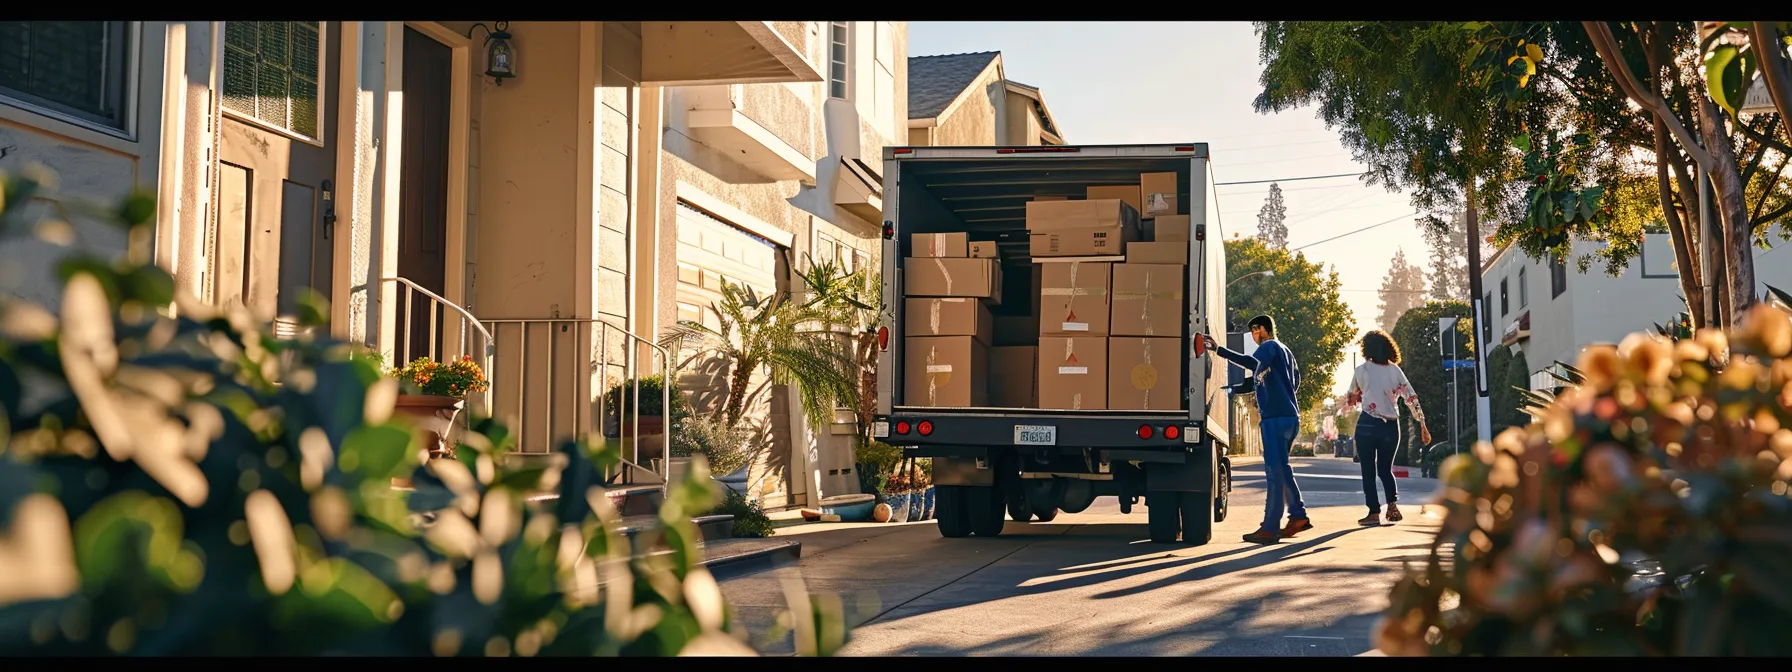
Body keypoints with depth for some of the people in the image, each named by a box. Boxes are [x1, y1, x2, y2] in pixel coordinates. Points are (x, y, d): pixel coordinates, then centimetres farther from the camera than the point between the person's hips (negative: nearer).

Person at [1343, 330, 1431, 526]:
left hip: (1367, 424, -3)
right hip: (1391, 427, 3)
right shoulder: (1396, 371, 7)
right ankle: (1392, 503, -5)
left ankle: (1374, 512, -2)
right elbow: (1412, 398, 4)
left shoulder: (1362, 370, -1)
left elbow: (1351, 399, 9)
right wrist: (1423, 425, 6)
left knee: (1368, 471, 4)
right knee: (1385, 468, 17)